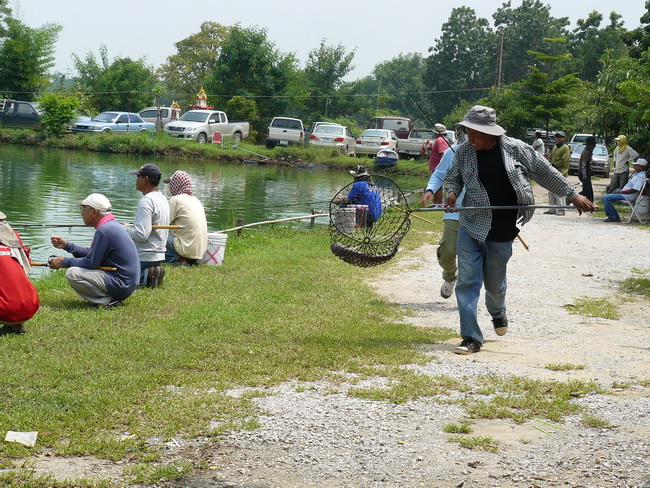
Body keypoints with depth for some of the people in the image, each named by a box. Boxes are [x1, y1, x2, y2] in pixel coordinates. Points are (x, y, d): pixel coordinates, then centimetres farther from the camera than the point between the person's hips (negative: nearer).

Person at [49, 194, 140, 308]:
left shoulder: (105, 230, -19)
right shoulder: (112, 224, 13)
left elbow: (91, 262, -16)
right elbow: (91, 253, 18)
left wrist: (64, 262, -5)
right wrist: (66, 245, 15)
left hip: (121, 284, -11)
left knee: (72, 273, -19)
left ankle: (108, 301, -12)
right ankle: (113, 297, 11)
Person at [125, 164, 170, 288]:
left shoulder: (146, 201, -19)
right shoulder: (163, 199, 13)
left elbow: (141, 234, -26)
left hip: (144, 258, -10)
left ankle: (148, 274, -12)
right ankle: (151, 272, 4)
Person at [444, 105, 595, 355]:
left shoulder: (516, 149, -7)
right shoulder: (464, 152, -2)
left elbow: (546, 173, 2)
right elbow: (453, 176, 16)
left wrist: (573, 195, 6)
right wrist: (452, 192, -6)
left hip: (502, 231, -1)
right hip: (471, 226, 1)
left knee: (494, 283, 9)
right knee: (467, 281, -6)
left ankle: (497, 312, 46)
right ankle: (471, 338, 1)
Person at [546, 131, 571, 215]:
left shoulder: (566, 148, -6)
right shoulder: (554, 147, 18)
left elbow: (563, 161, -14)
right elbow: (550, 157, 22)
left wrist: (553, 165, -13)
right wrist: (549, 164, 1)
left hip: (561, 173, -9)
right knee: (551, 192, 11)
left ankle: (561, 210, -9)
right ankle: (552, 209, 18)